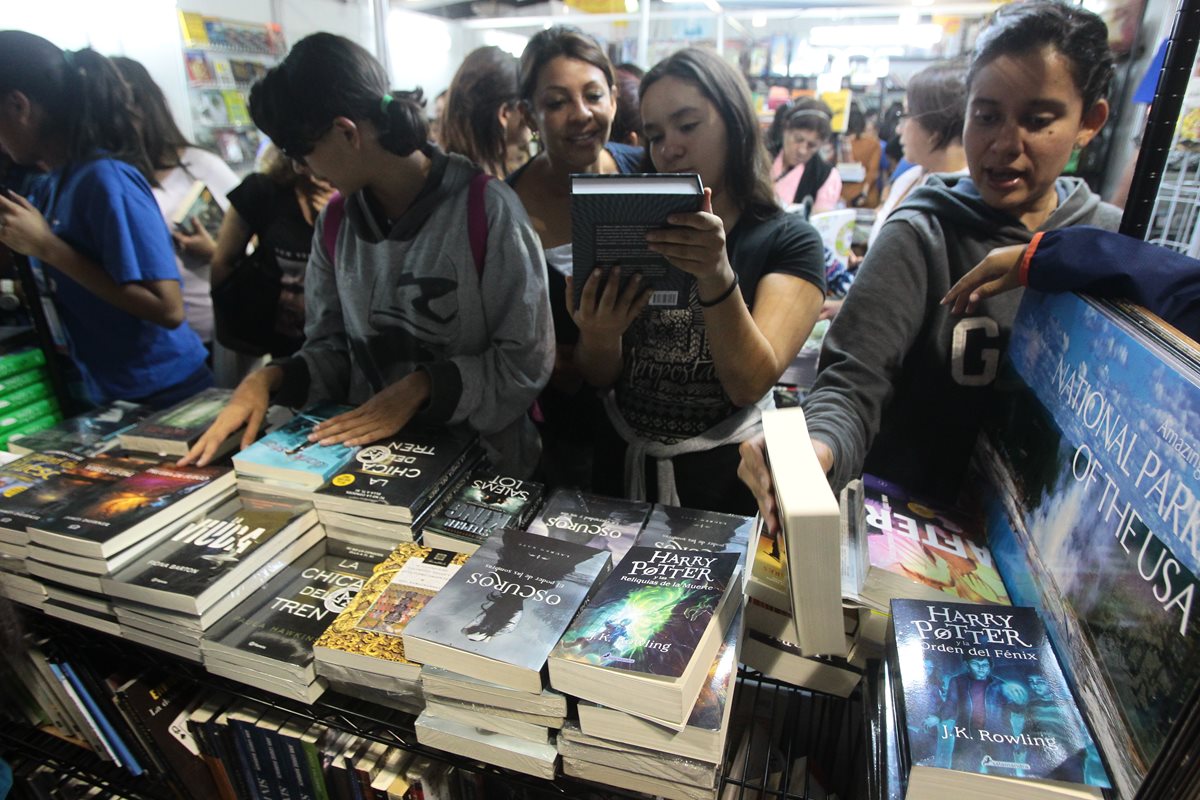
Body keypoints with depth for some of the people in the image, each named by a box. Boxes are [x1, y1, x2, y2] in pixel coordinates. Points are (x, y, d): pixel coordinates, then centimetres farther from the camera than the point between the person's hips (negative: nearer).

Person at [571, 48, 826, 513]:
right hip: (622, 466, 2)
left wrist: (717, 278, -32)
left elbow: (751, 382, -18)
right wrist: (599, 338, -21)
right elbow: (599, 378, 0)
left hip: (724, 478, -2)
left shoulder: (788, 241, -4)